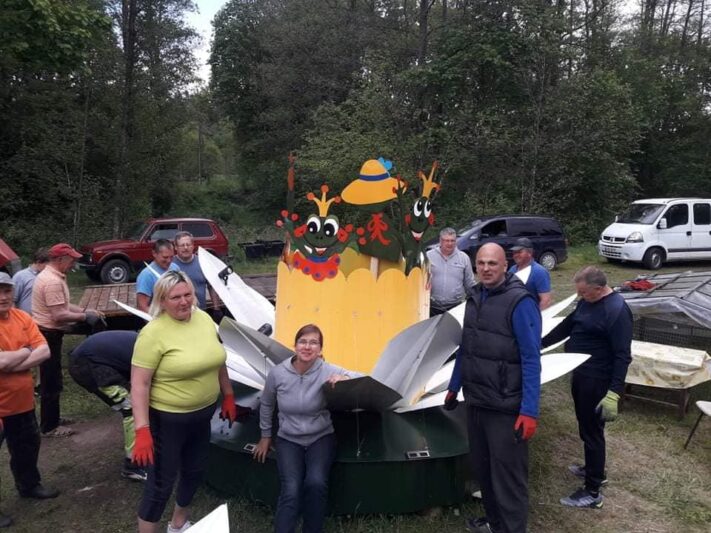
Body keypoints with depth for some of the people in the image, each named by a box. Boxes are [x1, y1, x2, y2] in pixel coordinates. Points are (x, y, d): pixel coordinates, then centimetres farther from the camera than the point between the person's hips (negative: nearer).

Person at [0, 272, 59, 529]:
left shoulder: (22, 317, -1)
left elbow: (44, 351, -7)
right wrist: (25, 351, -13)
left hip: (22, 402, 7)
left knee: (28, 447, 25)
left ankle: (29, 485, 48)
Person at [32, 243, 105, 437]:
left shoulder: (51, 275, 10)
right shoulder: (52, 281, -24)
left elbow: (63, 305, 16)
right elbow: (59, 315, -28)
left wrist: (86, 311, 6)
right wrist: (85, 316, -18)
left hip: (48, 333, 11)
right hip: (48, 335, -11)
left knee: (51, 379, 20)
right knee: (51, 381, 0)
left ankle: (51, 418, 33)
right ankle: (49, 426, 11)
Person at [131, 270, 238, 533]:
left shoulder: (204, 319, -2)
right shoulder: (153, 333, -22)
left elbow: (217, 360, 11)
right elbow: (139, 385, -21)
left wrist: (228, 395, 15)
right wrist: (142, 430, -25)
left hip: (202, 414, 7)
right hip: (168, 418, -7)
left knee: (195, 471, 23)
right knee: (161, 481, 5)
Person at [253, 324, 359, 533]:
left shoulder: (327, 371, -15)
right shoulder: (277, 373, -11)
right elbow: (266, 405, 8)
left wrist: (345, 379, -38)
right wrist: (265, 435, 15)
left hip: (321, 437, -1)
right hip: (288, 439, 1)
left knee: (316, 482, -26)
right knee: (291, 491, -22)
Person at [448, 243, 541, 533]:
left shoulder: (520, 302, -16)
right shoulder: (475, 297, 6)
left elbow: (531, 360, -18)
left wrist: (530, 410, -21)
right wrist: (454, 386, 19)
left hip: (505, 407, -7)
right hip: (475, 401, 8)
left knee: (507, 475, 4)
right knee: (482, 468, 21)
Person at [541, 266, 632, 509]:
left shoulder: (616, 311, -22)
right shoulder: (587, 302, 6)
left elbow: (623, 356, -24)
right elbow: (566, 326, 20)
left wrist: (614, 393, -28)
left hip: (596, 381, -9)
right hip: (581, 374, 9)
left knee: (591, 431, 0)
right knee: (586, 426, 22)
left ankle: (593, 492, 12)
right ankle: (594, 469, 42)